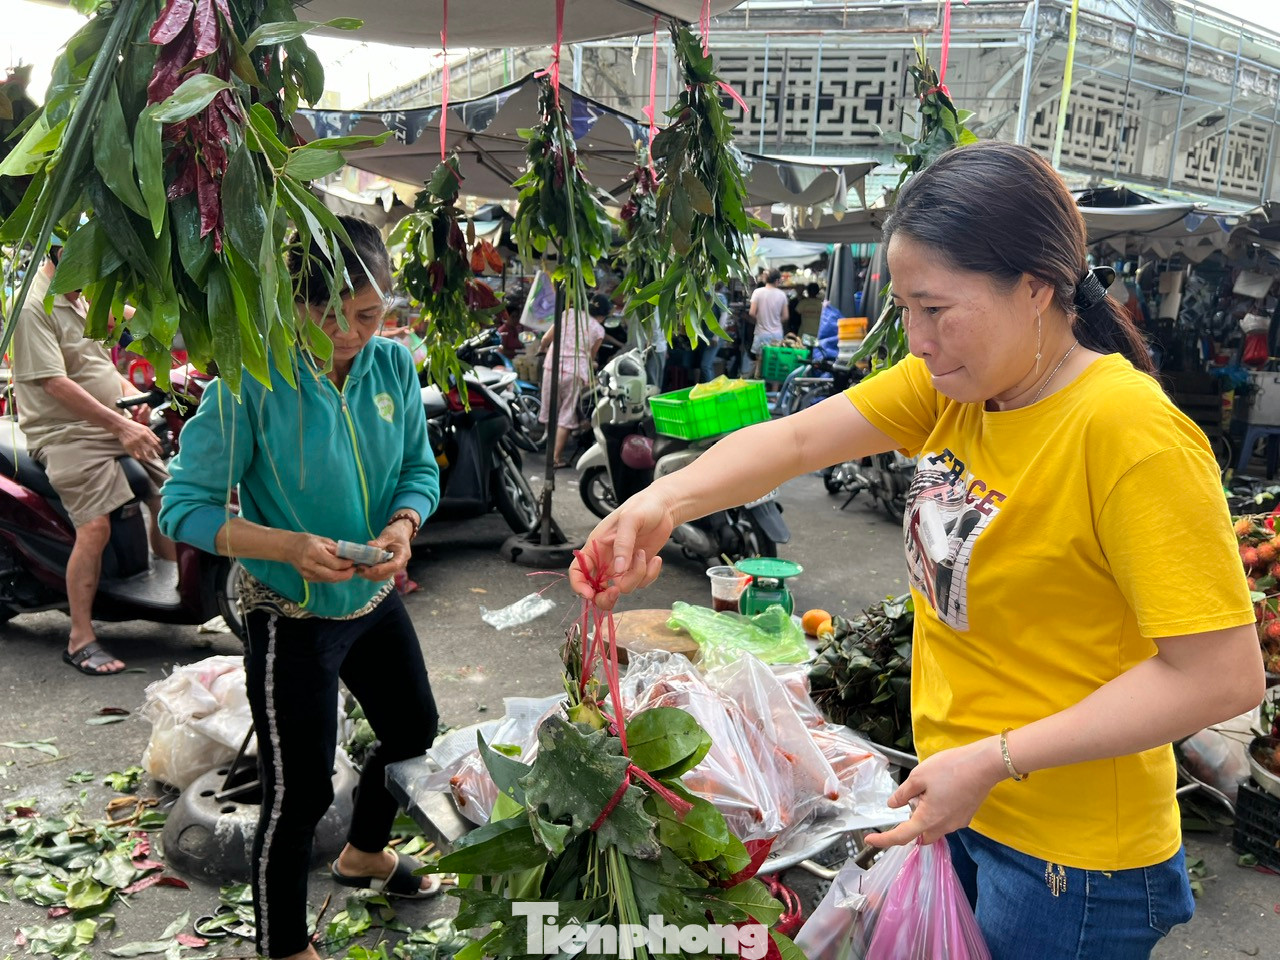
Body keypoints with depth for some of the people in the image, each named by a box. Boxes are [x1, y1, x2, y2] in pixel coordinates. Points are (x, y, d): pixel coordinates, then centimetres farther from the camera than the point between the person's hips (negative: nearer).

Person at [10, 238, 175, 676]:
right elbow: (55, 383, -21)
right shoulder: (32, 305, -15)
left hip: (119, 427, 9)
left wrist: (130, 392, 6)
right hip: (68, 435, -9)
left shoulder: (78, 298, 15)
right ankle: (80, 640, -13)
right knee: (95, 526, -21)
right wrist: (120, 425, -23)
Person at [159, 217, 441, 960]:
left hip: (375, 600, 7)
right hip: (292, 618, -6)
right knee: (300, 792, 2)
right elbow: (184, 506, -19)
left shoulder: (394, 367, -7)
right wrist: (288, 546, -33)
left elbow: (421, 469, 1)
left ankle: (364, 854, 54)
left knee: (415, 732, 23)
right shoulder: (253, 383, -23)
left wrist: (404, 523, -21)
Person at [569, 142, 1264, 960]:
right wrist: (665, 502, -25)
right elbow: (798, 439, -8)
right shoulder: (959, 378, -5)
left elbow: (1224, 675, -25)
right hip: (959, 799, 7)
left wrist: (993, 759, -26)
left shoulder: (1131, 434, -26)